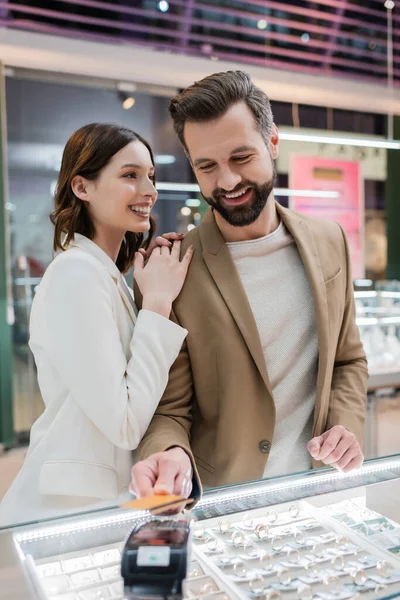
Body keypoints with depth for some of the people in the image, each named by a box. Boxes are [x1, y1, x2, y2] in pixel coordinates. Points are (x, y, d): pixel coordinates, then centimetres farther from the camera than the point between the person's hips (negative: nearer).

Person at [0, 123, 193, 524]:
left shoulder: (106, 274, 9)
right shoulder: (77, 274, -20)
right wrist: (158, 303, -20)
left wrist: (158, 297, 0)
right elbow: (125, 424, -23)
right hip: (65, 506, -9)